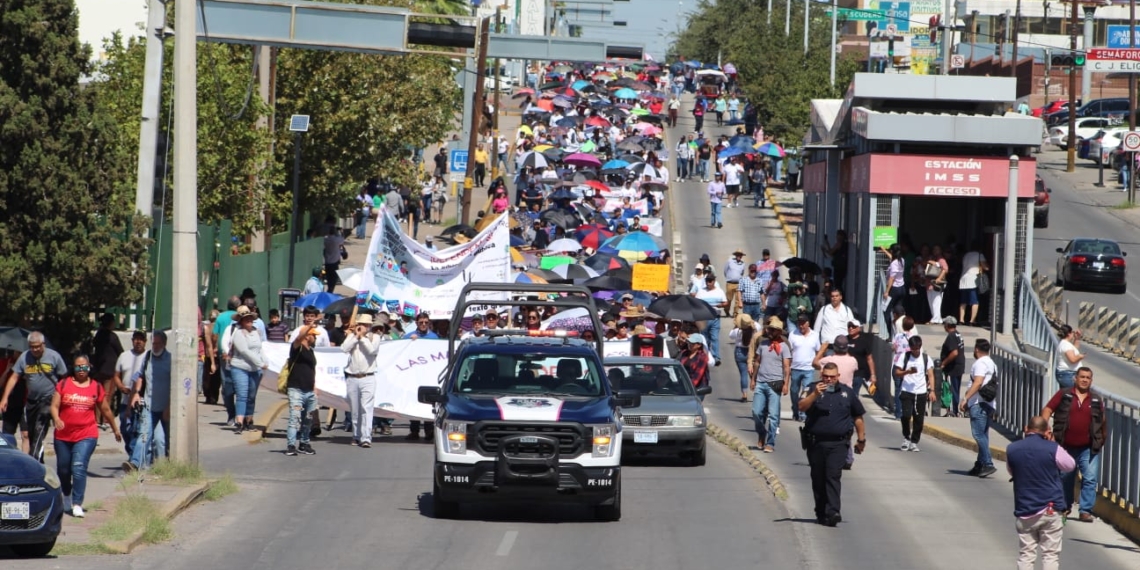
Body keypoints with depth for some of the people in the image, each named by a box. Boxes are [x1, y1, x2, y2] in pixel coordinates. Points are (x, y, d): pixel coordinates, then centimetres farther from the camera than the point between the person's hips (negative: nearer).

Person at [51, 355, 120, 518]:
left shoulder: (97, 388, 6)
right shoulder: (63, 384, 4)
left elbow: (106, 410, 16)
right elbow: (54, 406, -1)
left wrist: (115, 430, 25)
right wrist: (56, 419, -21)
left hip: (86, 436, -2)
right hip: (63, 436, 2)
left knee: (79, 468, -16)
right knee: (63, 469, 13)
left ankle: (77, 505, -16)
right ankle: (66, 496, 40)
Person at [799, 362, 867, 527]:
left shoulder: (848, 393, 9)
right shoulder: (815, 391, 6)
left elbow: (858, 417, 17)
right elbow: (802, 407, -10)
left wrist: (861, 439, 17)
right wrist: (814, 395, -24)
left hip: (838, 443, -1)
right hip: (815, 443, 2)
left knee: (833, 476, -14)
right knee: (818, 479, 7)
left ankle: (833, 512, -22)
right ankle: (821, 513, 16)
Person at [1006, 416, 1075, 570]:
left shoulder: (1012, 450, -2)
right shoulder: (1053, 449, -11)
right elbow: (1070, 465, 7)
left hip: (1024, 511, 2)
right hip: (1050, 510, -2)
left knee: (1025, 555, 7)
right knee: (1050, 554, 3)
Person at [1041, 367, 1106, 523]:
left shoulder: (1096, 399, 5)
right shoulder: (1064, 395, -1)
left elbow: (1103, 421, 15)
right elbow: (1047, 410, -4)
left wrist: (1103, 439, 11)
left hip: (1088, 448, 0)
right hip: (1066, 447, 0)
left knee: (1090, 479, -10)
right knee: (1064, 479, 14)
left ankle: (1086, 510, -6)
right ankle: (1064, 508, 32)